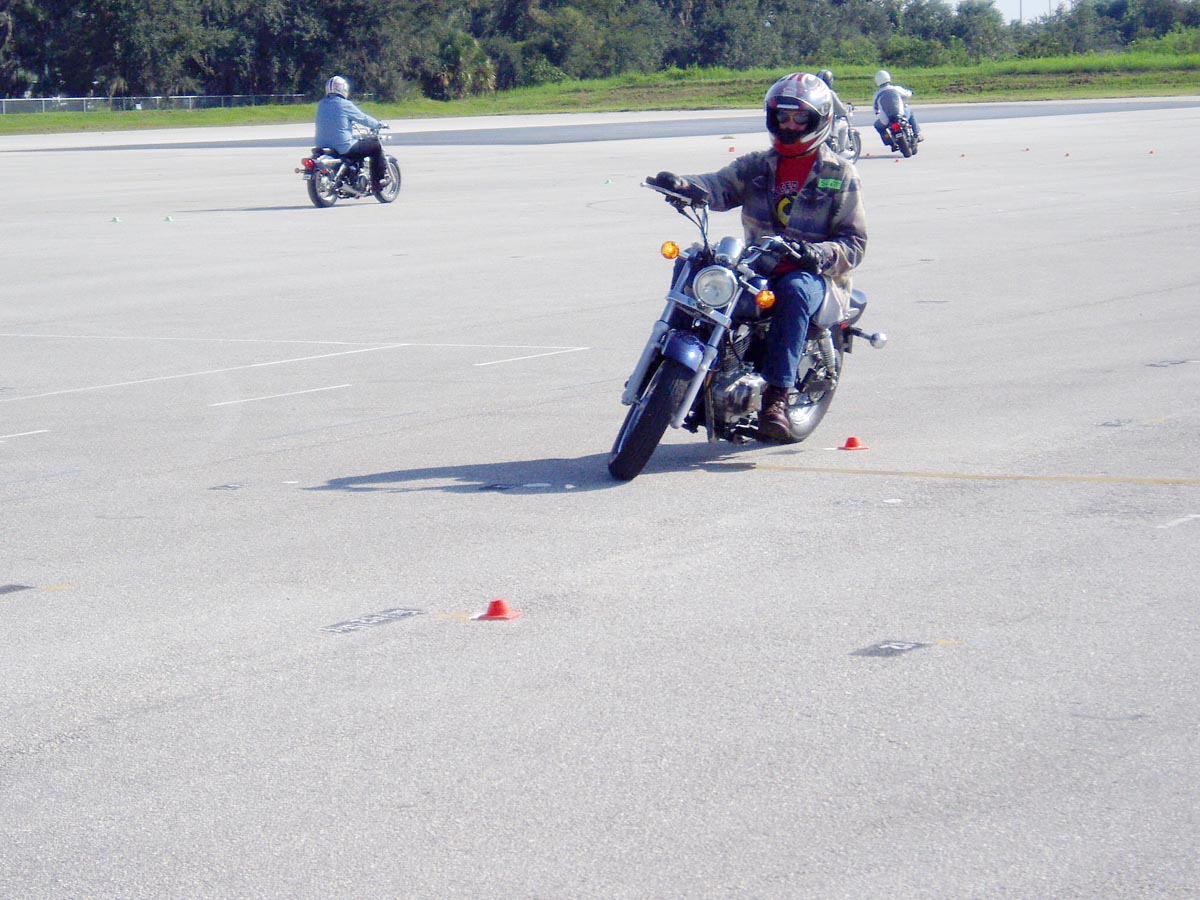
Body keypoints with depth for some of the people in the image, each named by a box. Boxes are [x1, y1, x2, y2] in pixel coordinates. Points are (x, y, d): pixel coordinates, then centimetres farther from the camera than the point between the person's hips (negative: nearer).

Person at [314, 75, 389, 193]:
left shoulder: (321, 105, 10)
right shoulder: (345, 104, -11)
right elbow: (363, 119, -2)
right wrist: (379, 124, 15)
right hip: (343, 147, -8)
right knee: (375, 145, 7)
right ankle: (379, 181, 10)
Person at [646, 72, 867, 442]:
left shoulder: (839, 173, 5)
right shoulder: (756, 166, 15)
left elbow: (854, 242, -1)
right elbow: (721, 186, -4)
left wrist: (818, 253, -23)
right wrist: (682, 185, -27)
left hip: (815, 276, -4)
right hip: (758, 270, 4)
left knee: (794, 292, -39)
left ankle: (777, 397, -41)